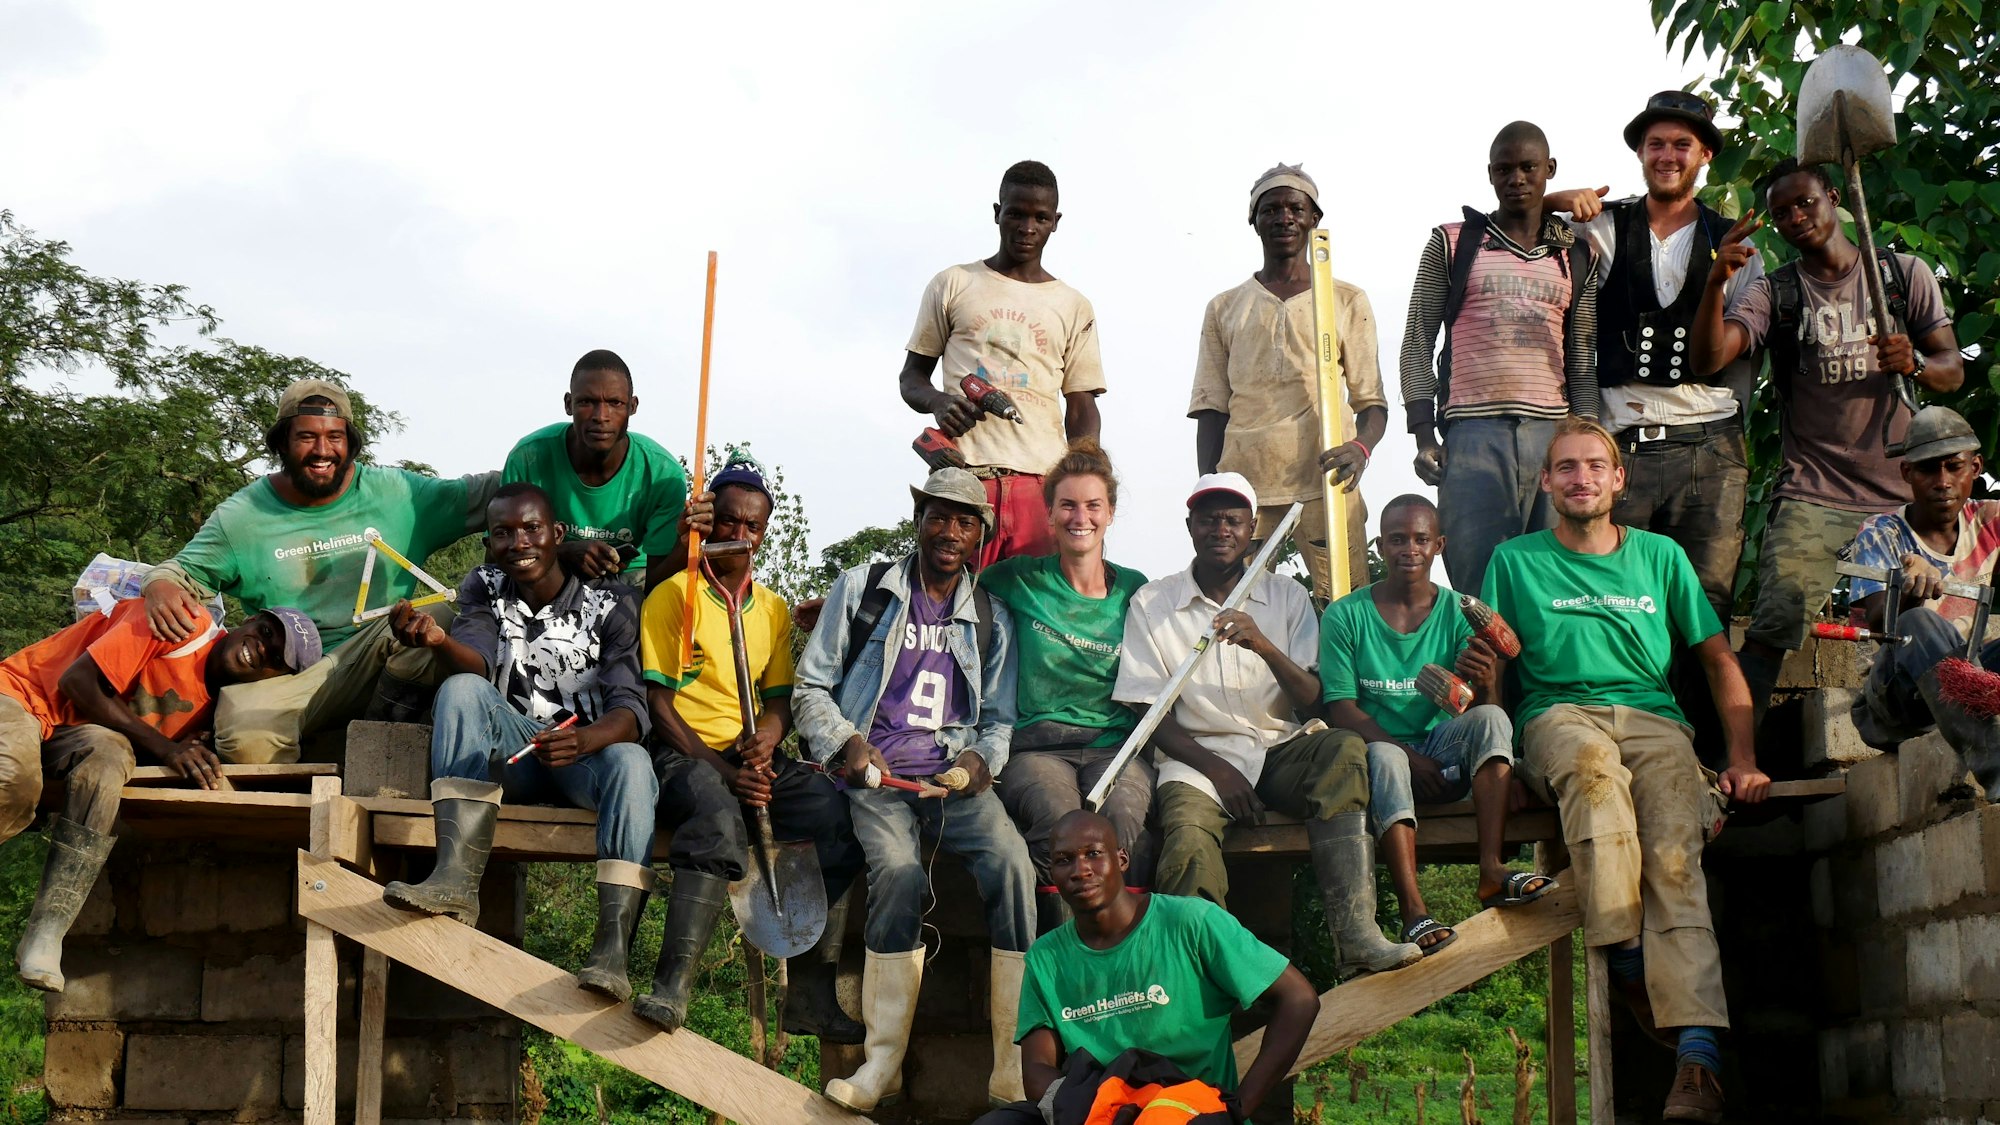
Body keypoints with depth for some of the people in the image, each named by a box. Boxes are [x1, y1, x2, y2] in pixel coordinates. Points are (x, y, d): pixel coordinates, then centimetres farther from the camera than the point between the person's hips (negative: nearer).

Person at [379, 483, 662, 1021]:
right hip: (512, 753, 2)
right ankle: (456, 880, -43)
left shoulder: (611, 601, -4)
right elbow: (476, 664, -14)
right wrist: (437, 640, -39)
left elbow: (630, 707, -16)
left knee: (630, 762, -35)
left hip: (590, 750, -2)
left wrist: (583, 742, -39)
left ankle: (611, 952, -49)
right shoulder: (484, 589, 6)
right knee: (462, 691, -26)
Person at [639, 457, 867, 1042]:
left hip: (756, 756, 6)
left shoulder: (773, 607, 19)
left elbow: (781, 701, 16)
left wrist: (763, 740, -10)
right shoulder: (673, 595, 2)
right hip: (686, 754, -5)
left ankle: (811, 992, -18)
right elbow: (658, 703, -5)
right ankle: (671, 988, -43)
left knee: (842, 811, -20)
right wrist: (722, 771, -17)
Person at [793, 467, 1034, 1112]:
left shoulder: (991, 618, 18)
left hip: (954, 774, 2)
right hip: (875, 773, -2)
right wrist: (845, 743, -8)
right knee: (900, 873, -33)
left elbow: (1001, 717, 22)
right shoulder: (862, 590, 12)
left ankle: (1014, 1069, -25)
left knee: (1013, 865, -29)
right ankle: (883, 1064, -22)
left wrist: (981, 756, -1)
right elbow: (810, 686, 10)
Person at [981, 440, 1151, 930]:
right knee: (1057, 817, -36)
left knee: (1121, 816, -35)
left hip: (1115, 744, 1)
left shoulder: (1134, 590, 15)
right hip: (1037, 745, -1)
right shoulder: (1019, 580, 10)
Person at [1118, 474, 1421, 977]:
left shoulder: (1287, 597, 12)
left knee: (1345, 750, -31)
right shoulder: (1152, 603, 8)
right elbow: (1150, 714, 3)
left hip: (1281, 748, 2)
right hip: (1199, 754, -2)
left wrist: (1263, 646, -16)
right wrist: (1214, 767, -13)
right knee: (1189, 846, -36)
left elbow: (1313, 704, 2)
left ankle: (1356, 935, -38)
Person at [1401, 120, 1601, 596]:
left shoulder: (1576, 257, 16)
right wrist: (1424, 437, -2)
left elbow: (1582, 359, 16)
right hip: (1472, 432, -2)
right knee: (1475, 584, -6)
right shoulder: (1451, 244, 10)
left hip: (1553, 432, 2)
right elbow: (1418, 343, 7)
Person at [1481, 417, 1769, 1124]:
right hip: (1559, 715, -1)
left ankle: (1698, 1053, -43)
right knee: (1592, 764, -40)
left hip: (1653, 720, 1)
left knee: (1675, 851, -29)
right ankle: (1624, 954, -42)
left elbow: (1720, 661, 18)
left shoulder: (1660, 556, 21)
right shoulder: (1515, 560, 18)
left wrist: (1744, 761, 5)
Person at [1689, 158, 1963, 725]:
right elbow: (1708, 357, -8)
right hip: (1811, 499, -1)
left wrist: (1913, 362, -14)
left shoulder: (1905, 274, 12)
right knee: (1772, 630, -17)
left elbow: (1953, 369, 10)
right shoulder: (1773, 292, 8)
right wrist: (1716, 281, -25)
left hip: (1904, 498, 2)